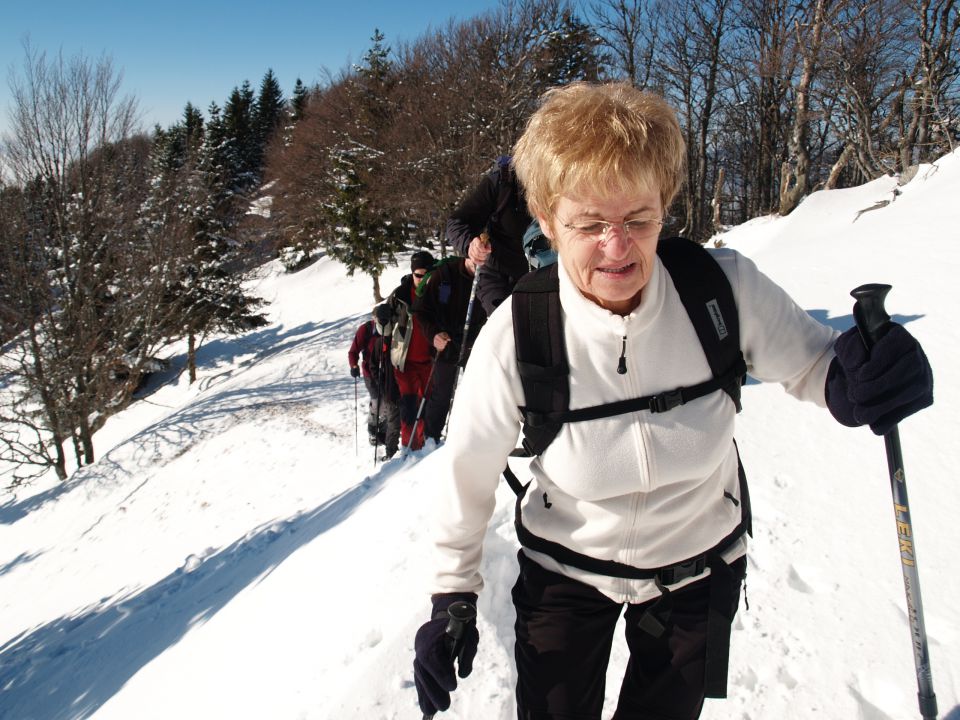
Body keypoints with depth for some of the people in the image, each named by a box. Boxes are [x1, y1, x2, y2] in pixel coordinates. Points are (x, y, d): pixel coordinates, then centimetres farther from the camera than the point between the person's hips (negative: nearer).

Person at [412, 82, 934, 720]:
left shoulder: (727, 289, -25)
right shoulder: (514, 339, -26)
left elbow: (810, 361, -8)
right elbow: (467, 472, -12)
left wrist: (853, 380, -33)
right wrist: (452, 595, -2)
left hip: (697, 566, 2)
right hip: (565, 569, -1)